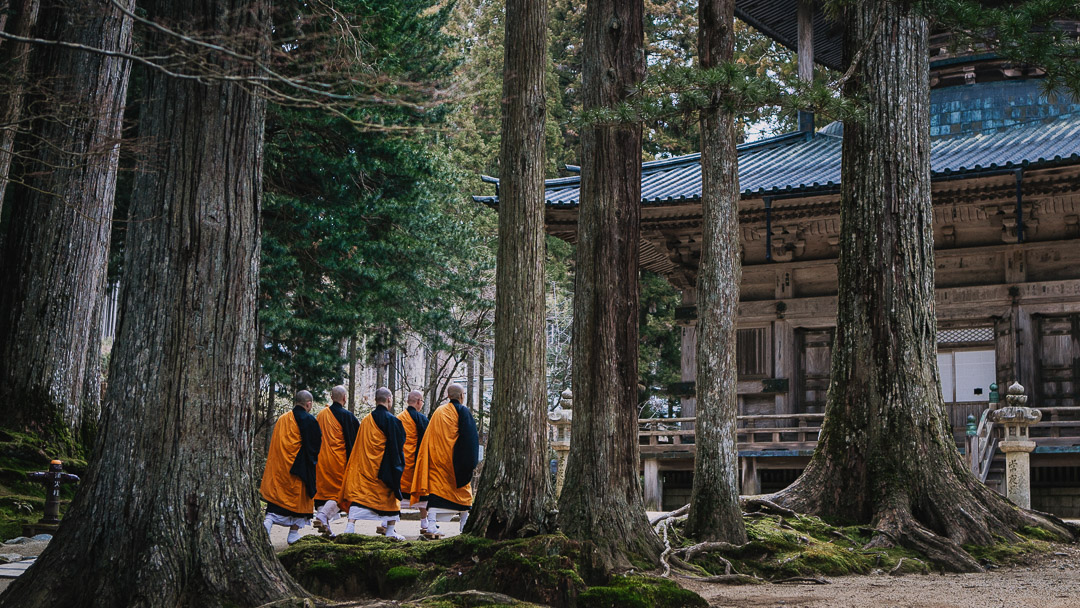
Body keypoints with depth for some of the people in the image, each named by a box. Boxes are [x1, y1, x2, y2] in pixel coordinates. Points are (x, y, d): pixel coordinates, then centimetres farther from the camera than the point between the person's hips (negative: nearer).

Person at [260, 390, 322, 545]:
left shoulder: (282, 419, 9)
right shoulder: (309, 420, -9)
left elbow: (273, 443, 15)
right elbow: (316, 444, -7)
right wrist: (311, 461, 9)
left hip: (278, 466, 5)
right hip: (300, 467, -5)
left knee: (277, 496, 7)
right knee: (298, 497, 8)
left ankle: (268, 521, -17)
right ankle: (294, 533, 12)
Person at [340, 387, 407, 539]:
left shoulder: (366, 420, 5)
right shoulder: (391, 420, -11)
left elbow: (360, 444, 11)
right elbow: (399, 442, -7)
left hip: (365, 464, 4)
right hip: (385, 464, -4)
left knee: (360, 493, 2)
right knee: (389, 494, 9)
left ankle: (351, 526, -10)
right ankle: (390, 530, 12)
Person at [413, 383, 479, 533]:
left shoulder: (438, 411, 11)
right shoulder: (463, 411, -3)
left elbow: (429, 438, 13)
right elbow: (470, 437, -8)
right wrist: (471, 462, -4)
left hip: (436, 457, 3)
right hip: (455, 458, -3)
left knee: (436, 486, -4)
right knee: (462, 488, 9)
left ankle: (431, 521, -18)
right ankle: (464, 523, 15)